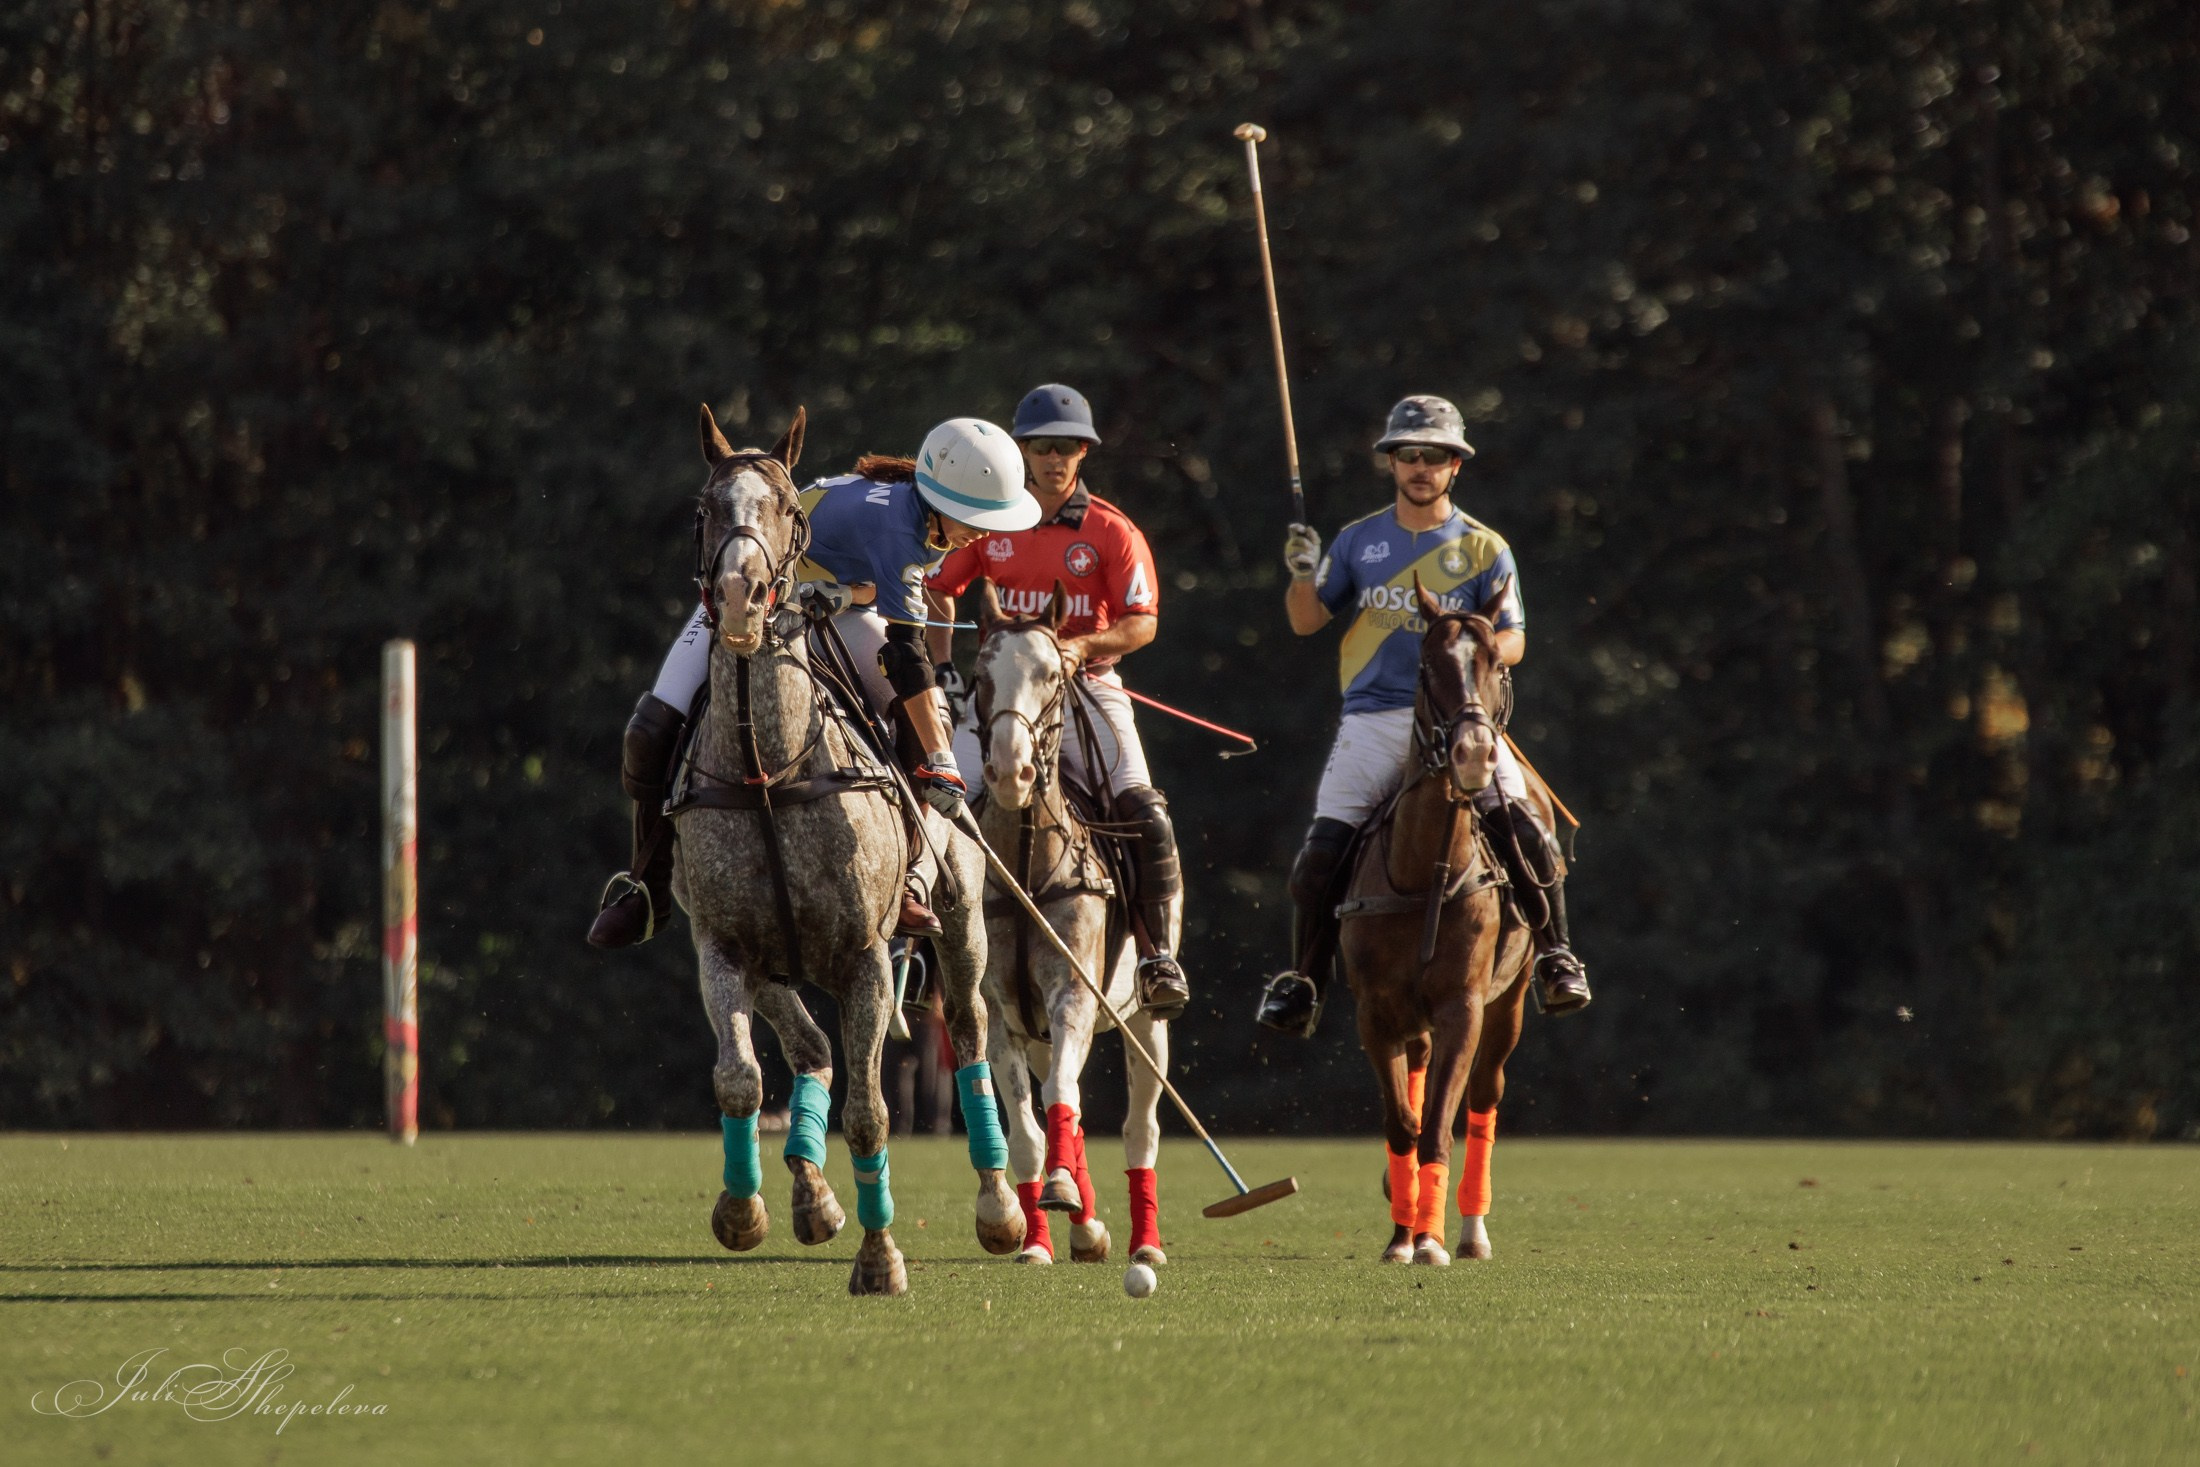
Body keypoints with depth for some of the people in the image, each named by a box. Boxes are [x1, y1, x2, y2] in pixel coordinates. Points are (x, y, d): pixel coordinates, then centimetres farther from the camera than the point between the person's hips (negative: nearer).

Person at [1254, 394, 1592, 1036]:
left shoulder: (1484, 549, 7)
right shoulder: (1359, 542, 12)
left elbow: (1512, 641, 6)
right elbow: (1306, 621, 13)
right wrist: (1303, 572, -7)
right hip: (1373, 716, 1)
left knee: (1523, 827, -22)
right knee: (1321, 851, -12)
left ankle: (1554, 954, -4)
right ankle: (1303, 981, 4)